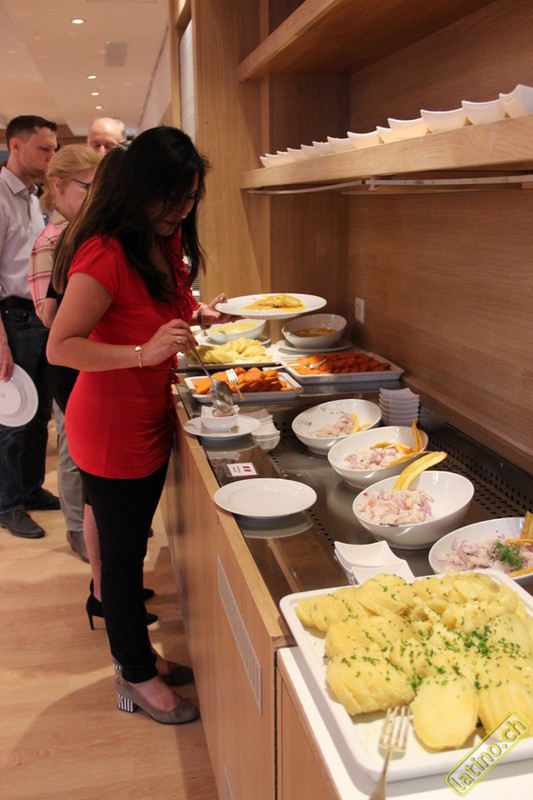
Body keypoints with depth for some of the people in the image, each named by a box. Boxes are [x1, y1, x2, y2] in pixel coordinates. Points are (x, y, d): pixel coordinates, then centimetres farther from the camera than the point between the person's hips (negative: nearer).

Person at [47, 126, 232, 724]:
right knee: (122, 551, 8)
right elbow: (60, 347, -23)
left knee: (131, 545, 20)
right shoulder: (105, 255, -23)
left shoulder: (166, 240, 5)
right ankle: (136, 677, 27)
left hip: (150, 421, 8)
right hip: (110, 429, -8)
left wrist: (197, 312, 2)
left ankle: (137, 655, 38)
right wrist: (144, 352, -33)